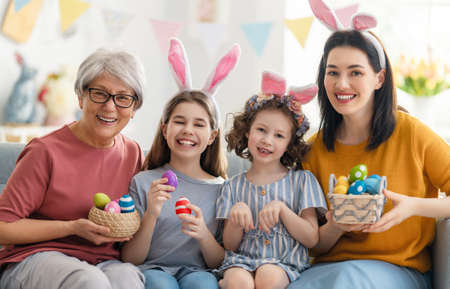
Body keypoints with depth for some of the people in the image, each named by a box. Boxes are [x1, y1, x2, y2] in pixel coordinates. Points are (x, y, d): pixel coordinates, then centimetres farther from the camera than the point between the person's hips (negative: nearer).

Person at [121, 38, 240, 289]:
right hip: (152, 269, -1)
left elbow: (222, 263, 9)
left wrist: (203, 235, -12)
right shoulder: (144, 182, 7)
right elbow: (130, 259, 4)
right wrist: (151, 215, -13)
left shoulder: (222, 189, 10)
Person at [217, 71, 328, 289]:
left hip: (285, 263, 0)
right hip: (242, 261, 0)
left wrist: (281, 209, -12)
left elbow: (312, 239, 0)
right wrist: (236, 217, -11)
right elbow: (230, 245, 9)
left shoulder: (302, 181, 8)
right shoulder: (235, 186, 12)